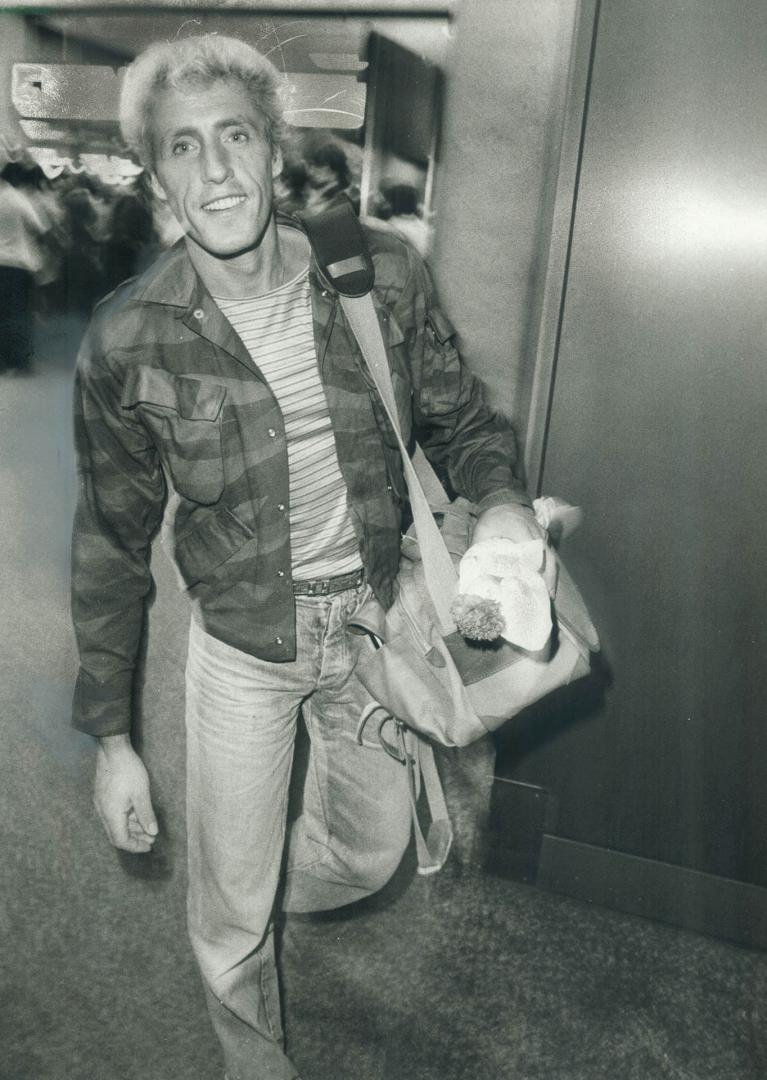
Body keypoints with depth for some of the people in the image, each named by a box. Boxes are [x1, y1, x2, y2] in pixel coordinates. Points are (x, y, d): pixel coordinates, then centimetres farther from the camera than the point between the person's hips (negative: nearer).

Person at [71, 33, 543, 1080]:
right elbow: (113, 544, -7)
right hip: (241, 647, -2)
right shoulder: (127, 343, -16)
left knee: (369, 854, 24)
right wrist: (111, 736, -4)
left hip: (375, 622, 3)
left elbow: (458, 415, 2)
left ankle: (266, 889, 61)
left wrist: (501, 497, -21)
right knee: (230, 912, 14)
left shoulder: (382, 273, -12)